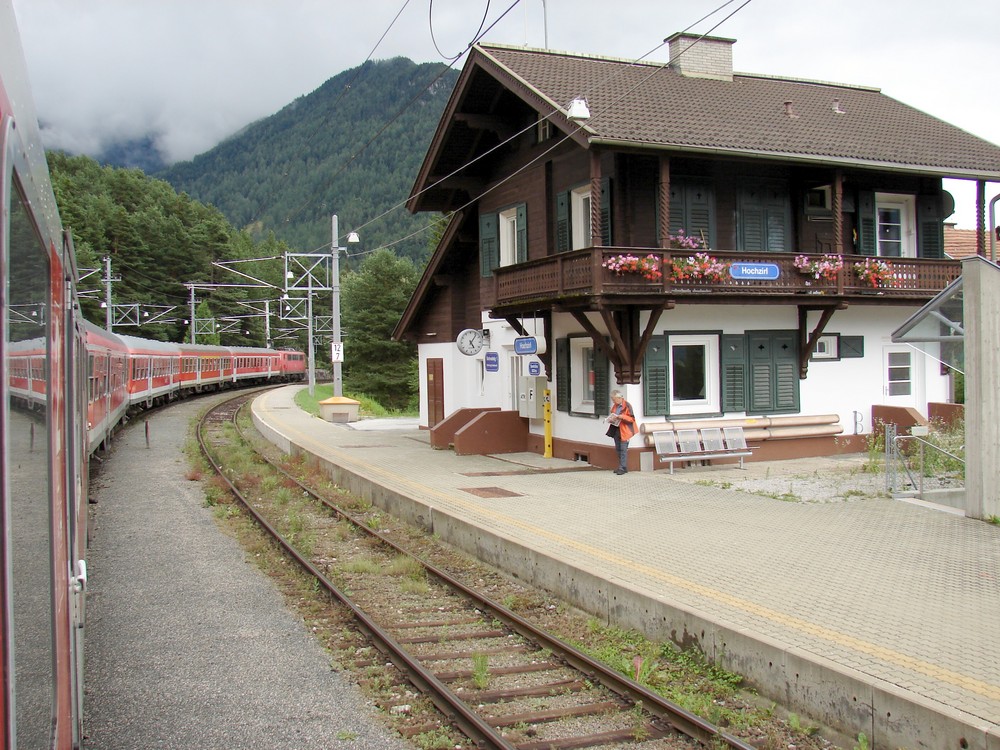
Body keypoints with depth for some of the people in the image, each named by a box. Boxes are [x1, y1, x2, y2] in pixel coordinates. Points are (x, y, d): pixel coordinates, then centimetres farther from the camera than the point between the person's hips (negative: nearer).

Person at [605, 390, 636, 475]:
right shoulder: (615, 406, 12)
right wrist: (610, 419, 5)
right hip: (616, 430, 8)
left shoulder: (627, 406, -10)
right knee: (618, 449, 10)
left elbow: (632, 419, -11)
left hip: (624, 431, -8)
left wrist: (622, 417, -23)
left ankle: (623, 468, -10)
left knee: (623, 449, -9)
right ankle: (621, 467, 17)